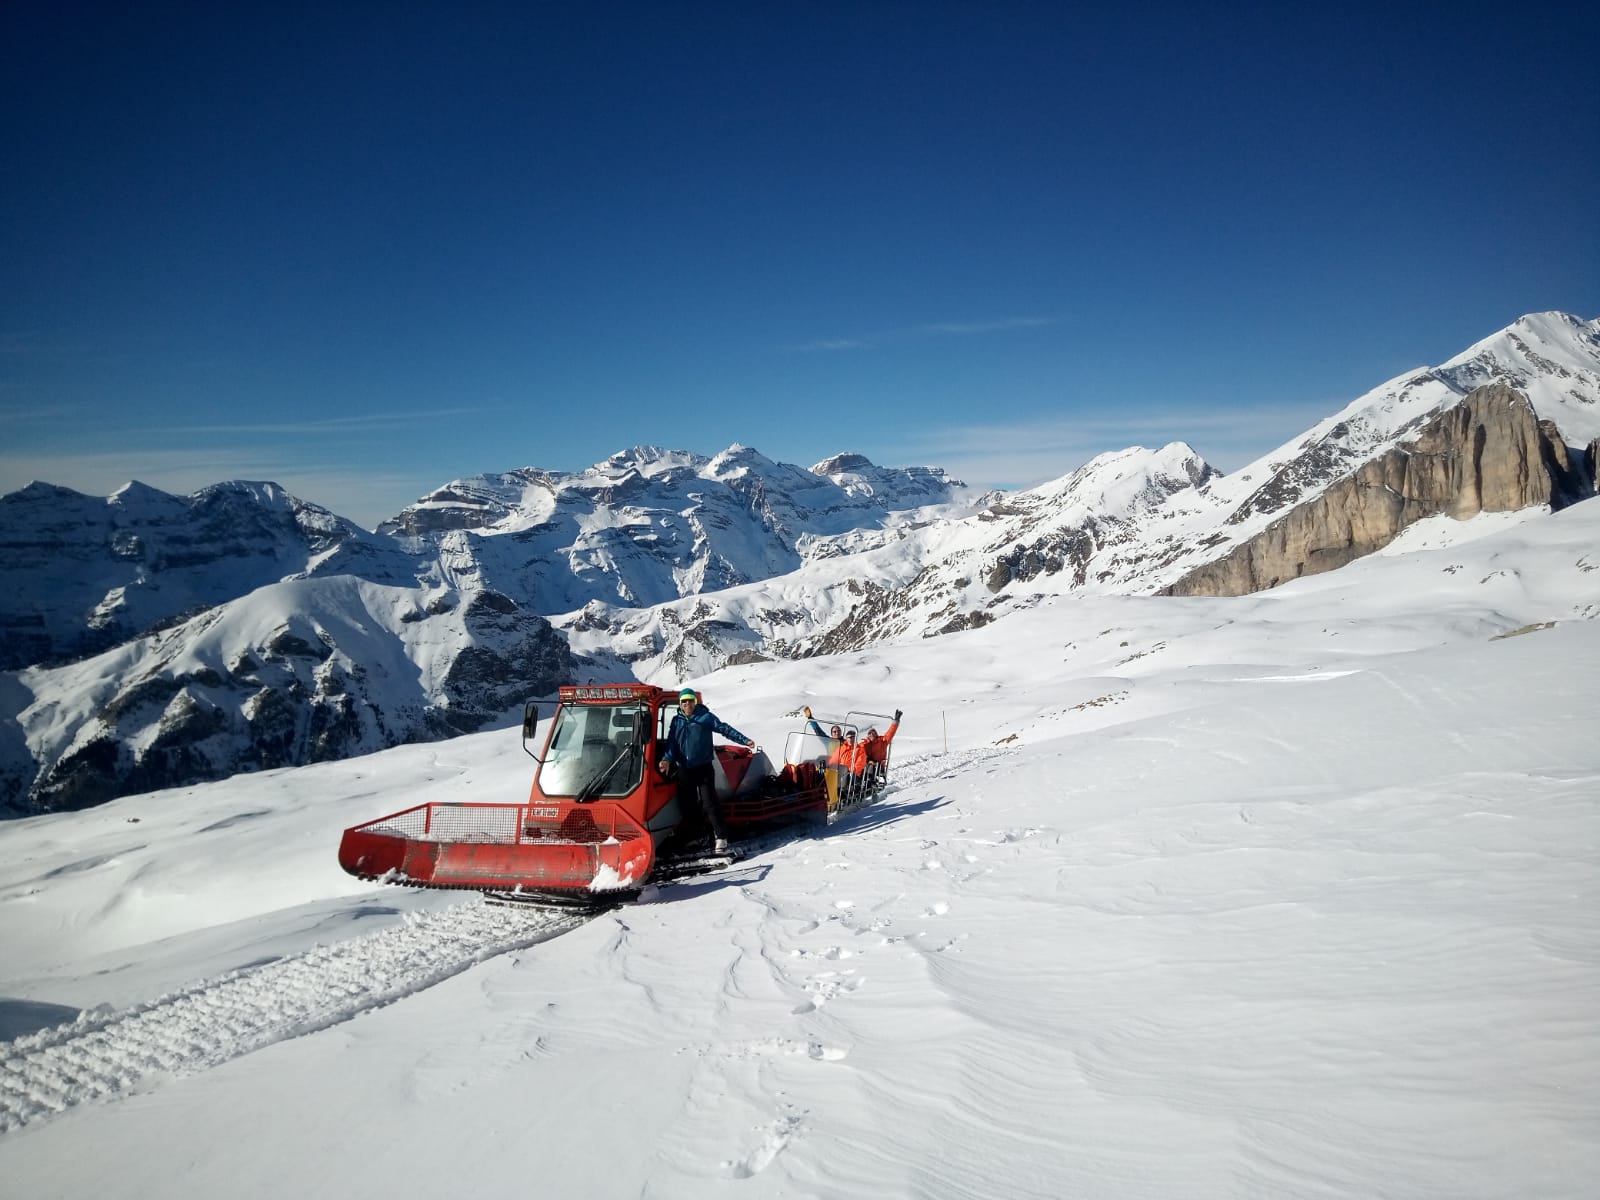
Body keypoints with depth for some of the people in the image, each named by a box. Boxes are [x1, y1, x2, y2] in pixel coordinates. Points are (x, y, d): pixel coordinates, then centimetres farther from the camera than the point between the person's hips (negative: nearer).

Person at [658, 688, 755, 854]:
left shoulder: (705, 717, 0)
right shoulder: (676, 721, 10)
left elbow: (725, 729, -4)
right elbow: (671, 742, 3)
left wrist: (744, 740, -12)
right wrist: (667, 759, -15)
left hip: (704, 768, -4)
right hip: (684, 770, 4)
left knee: (709, 803, -10)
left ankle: (721, 838, -12)